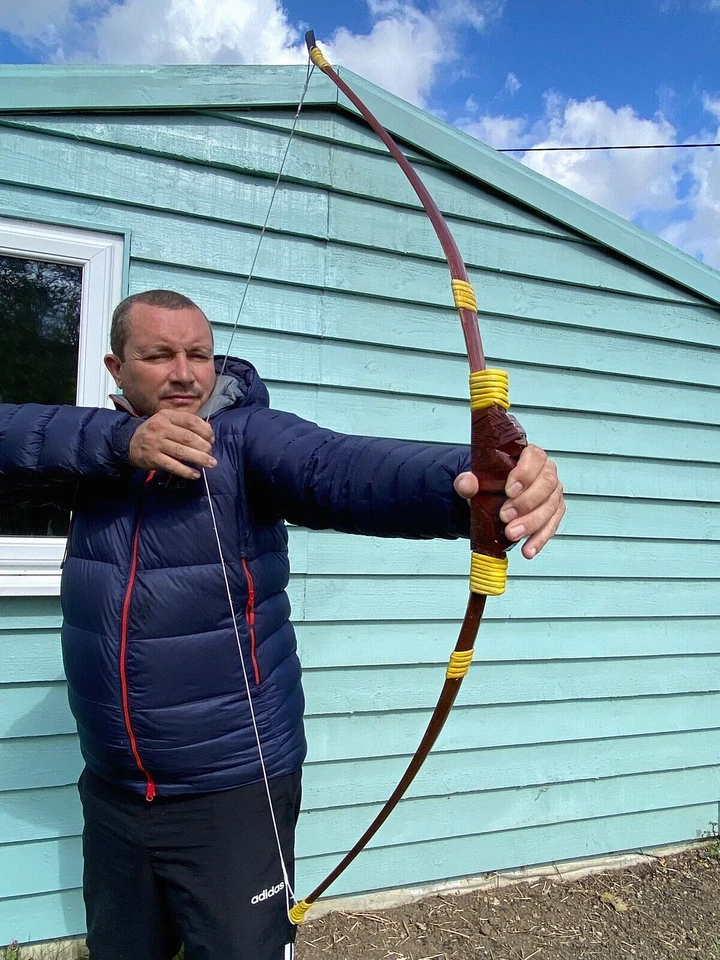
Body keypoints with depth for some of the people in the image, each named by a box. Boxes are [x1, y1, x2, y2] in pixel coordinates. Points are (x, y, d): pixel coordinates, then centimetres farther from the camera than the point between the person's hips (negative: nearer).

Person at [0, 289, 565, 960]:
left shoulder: (247, 435, -14)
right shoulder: (97, 447, 1)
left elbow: (342, 468, -33)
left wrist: (468, 482, -52)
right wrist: (119, 441, -30)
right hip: (110, 792, 6)